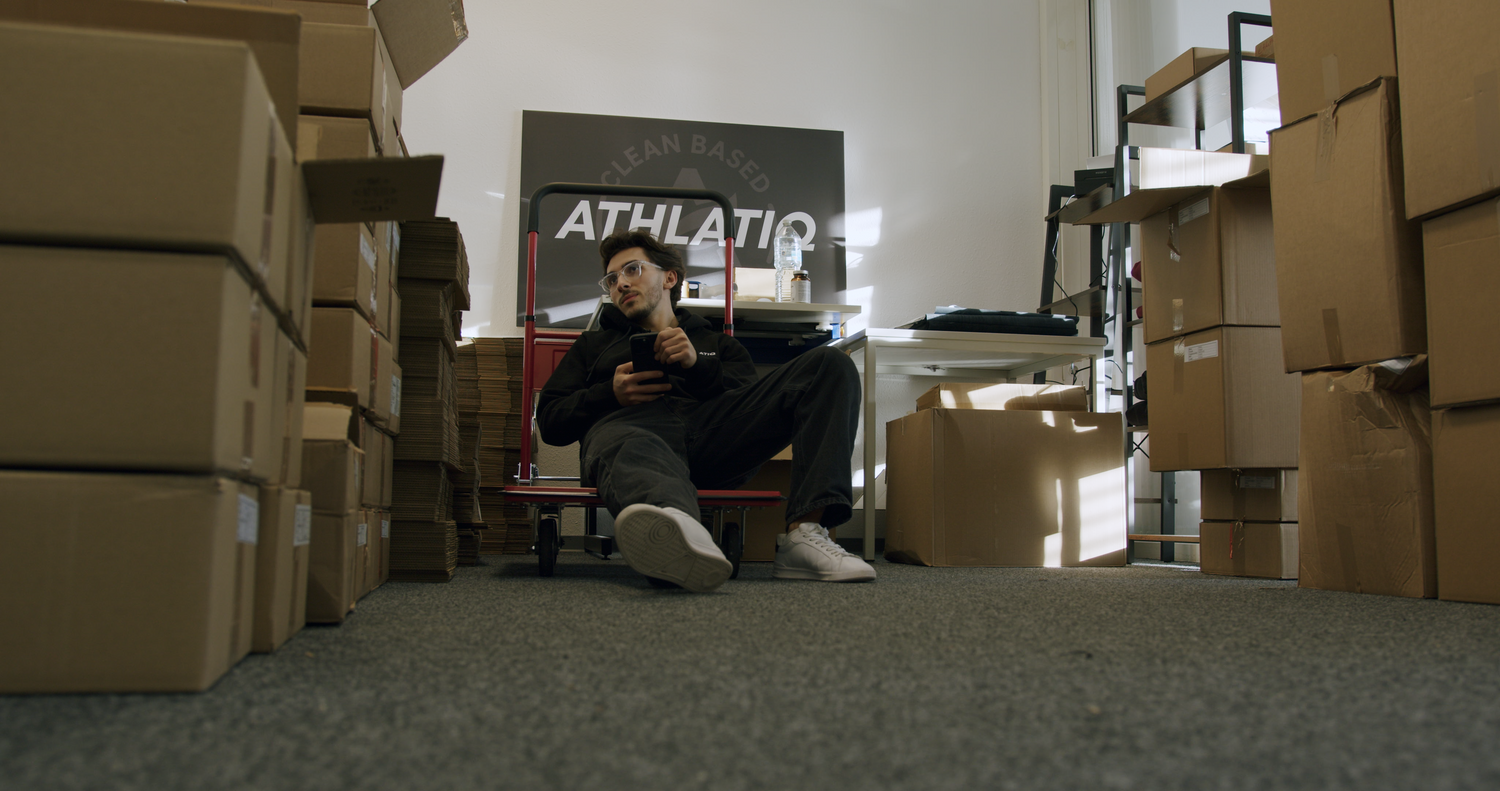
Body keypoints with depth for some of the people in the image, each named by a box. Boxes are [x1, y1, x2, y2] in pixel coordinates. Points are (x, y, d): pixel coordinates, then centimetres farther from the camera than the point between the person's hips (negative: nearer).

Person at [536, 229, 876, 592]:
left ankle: (805, 534, -37)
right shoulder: (594, 344, 39)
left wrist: (698, 365, 0)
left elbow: (756, 399, 18)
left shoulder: (718, 343, 38)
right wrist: (611, 394, 5)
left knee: (830, 364, -17)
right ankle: (679, 532, -81)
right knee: (631, 453, -43)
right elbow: (549, 420, 25)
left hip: (714, 431, 2)